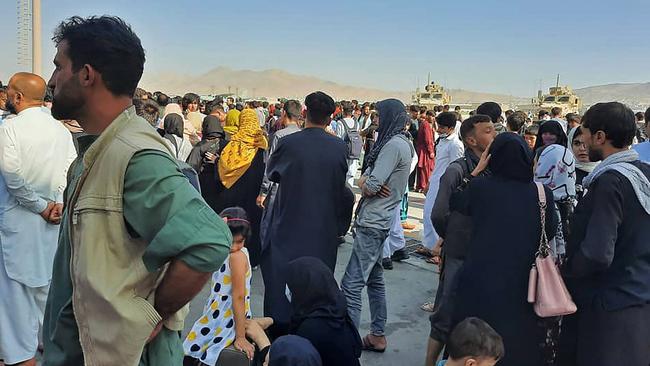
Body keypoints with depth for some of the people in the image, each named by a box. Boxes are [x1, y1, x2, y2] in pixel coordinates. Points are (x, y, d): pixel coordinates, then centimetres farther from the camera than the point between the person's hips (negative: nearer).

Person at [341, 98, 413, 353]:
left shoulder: (394, 144, -16)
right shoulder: (400, 143, 15)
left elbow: (372, 186, -21)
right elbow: (366, 178, 14)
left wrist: (367, 184, 1)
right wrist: (365, 182, -8)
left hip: (373, 224, -11)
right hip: (379, 221, 11)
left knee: (351, 285, -10)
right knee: (374, 279, 18)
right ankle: (377, 335, 28)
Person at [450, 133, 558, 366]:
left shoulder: (478, 186, -11)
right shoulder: (542, 193, -8)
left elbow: (455, 204, 10)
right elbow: (551, 233, 6)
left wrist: (477, 169, 7)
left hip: (480, 282, 0)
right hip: (521, 286, 1)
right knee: (518, 344, 18)